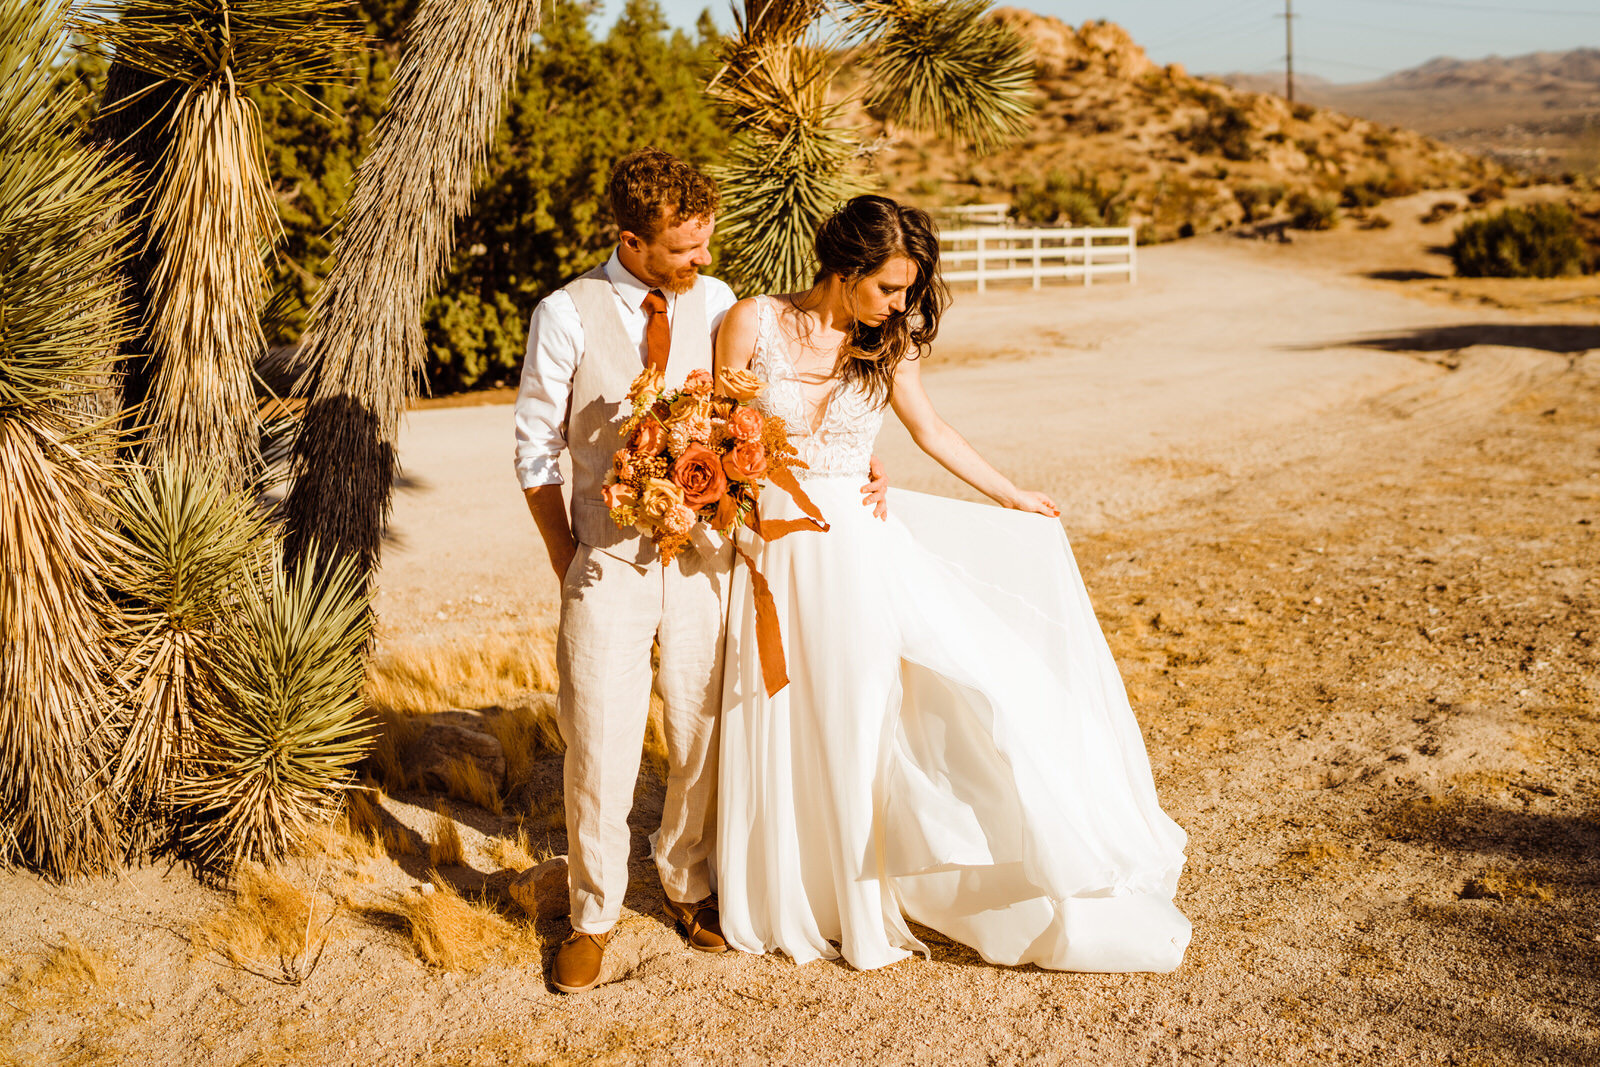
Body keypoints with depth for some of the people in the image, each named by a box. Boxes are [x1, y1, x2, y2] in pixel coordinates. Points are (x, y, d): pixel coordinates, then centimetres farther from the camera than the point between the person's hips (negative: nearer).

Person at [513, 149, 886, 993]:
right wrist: (569, 567, 0)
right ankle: (593, 914, 24)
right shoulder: (567, 317, -7)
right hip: (609, 564, -2)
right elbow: (537, 454, -1)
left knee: (703, 734, 12)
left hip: (704, 555, 3)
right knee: (600, 744, 3)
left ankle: (684, 878, 36)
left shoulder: (718, 305, 1)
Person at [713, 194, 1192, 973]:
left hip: (863, 549, 1)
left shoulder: (886, 346, 2)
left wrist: (1011, 498, 23)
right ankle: (794, 903, 31)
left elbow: (932, 432, 15)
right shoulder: (753, 323, -6)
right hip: (778, 551, -1)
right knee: (788, 735, 11)